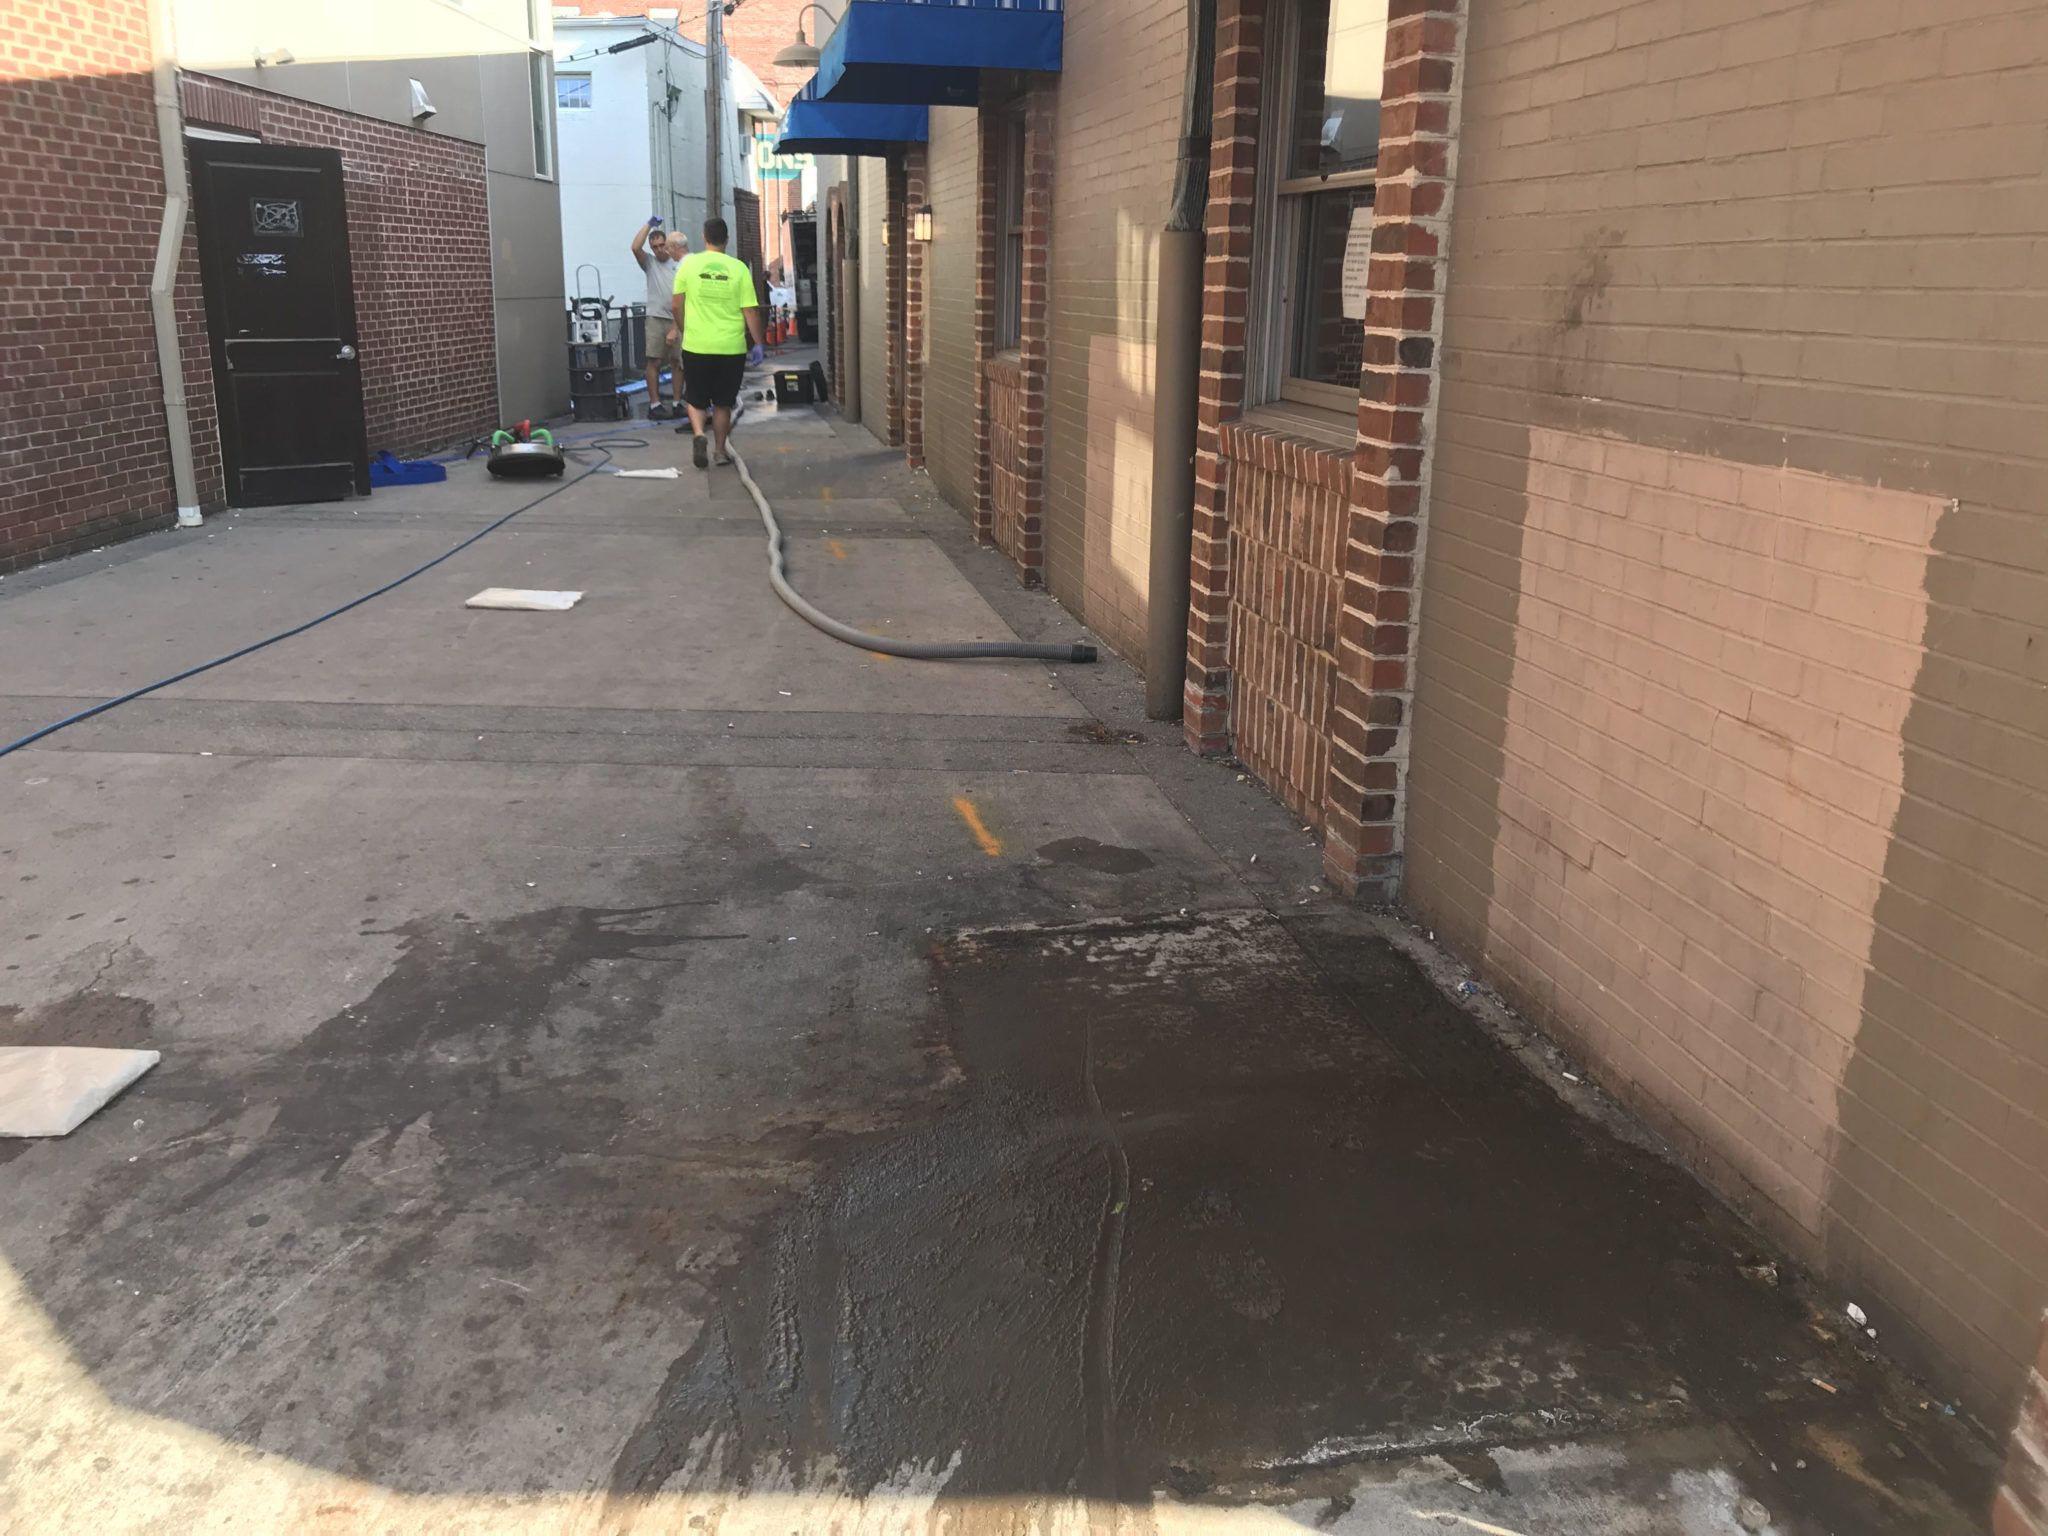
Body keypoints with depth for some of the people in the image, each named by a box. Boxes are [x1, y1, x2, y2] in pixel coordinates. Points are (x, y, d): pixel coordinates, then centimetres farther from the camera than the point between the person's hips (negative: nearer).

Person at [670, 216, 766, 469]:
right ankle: (720, 450, 18)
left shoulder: (688, 264, -1)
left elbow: (677, 306, 3)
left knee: (695, 399, 12)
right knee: (723, 403, 14)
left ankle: (699, 434, -13)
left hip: (696, 346, 0)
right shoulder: (738, 268, -3)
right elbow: (750, 310, -5)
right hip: (731, 348, 0)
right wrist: (758, 344, 2)